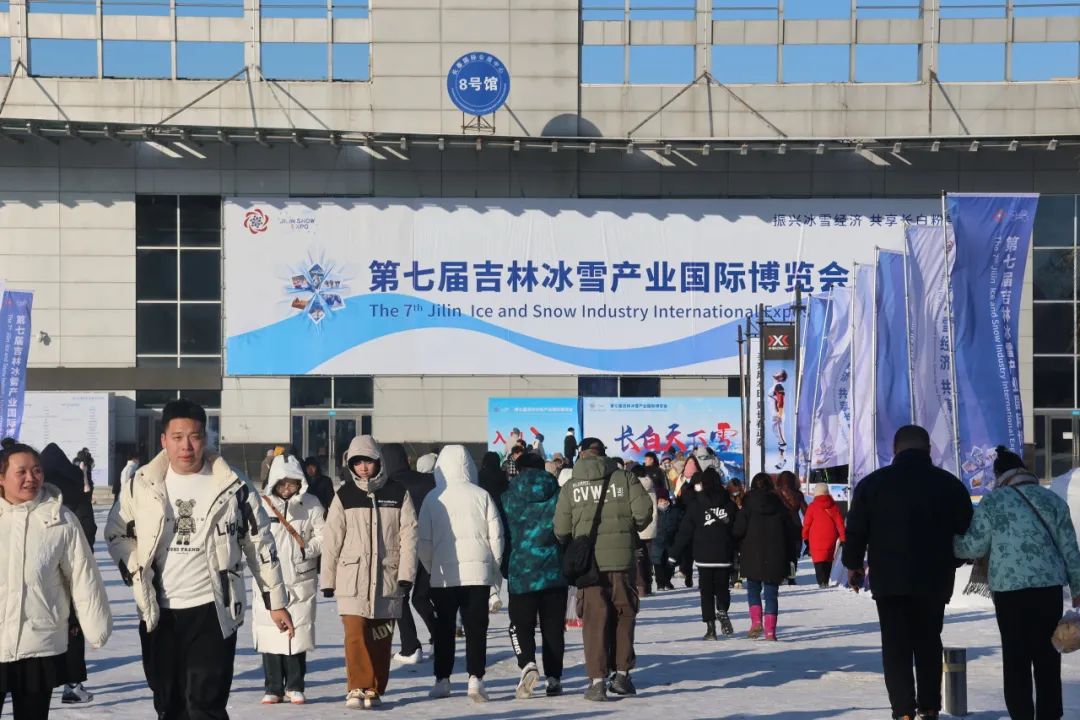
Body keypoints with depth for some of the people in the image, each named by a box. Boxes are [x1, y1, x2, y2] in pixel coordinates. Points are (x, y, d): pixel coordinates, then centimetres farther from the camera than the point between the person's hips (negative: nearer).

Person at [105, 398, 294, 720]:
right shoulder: (143, 485, 1)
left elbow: (260, 545, 3)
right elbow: (117, 533, 15)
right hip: (159, 612, 3)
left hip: (214, 610, -3)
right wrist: (136, 572, 0)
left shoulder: (232, 487, -4)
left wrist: (276, 601, 4)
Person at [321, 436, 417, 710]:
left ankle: (374, 690, 14)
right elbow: (331, 540, 6)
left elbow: (408, 536, 1)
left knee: (381, 637, 5)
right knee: (355, 633, -11)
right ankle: (357, 688, -8)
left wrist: (406, 575, -6)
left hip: (387, 576, 1)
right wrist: (328, 579, 4)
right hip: (352, 577, -1)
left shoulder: (398, 493, 4)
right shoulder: (344, 496, 5)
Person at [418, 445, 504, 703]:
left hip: (443, 575, 0)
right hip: (477, 572, 0)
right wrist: (494, 568, 12)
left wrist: (430, 567, 14)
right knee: (475, 628, 2)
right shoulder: (481, 496, -2)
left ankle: (442, 680, 11)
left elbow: (424, 540, 0)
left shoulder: (432, 498, -2)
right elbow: (496, 536, 1)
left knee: (444, 629, 10)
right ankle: (475, 679, -7)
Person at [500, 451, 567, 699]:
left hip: (521, 572, -1)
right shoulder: (558, 495, 3)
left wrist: (505, 568, 15)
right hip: (555, 573, 2)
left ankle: (527, 665, -20)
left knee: (521, 625, 5)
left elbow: (503, 536, 4)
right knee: (553, 627, 8)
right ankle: (554, 678, 6)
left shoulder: (508, 498, 0)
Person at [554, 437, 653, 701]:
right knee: (624, 614, 14)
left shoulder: (570, 487, 1)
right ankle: (622, 674, 16)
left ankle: (597, 680, -3)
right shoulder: (624, 478, 1)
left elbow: (561, 530, 1)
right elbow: (644, 511, -7)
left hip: (589, 560, 0)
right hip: (622, 558, 0)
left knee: (594, 618, 3)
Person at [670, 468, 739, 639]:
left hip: (704, 556, -2)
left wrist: (674, 553, 4)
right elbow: (737, 529, 6)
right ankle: (722, 610, -15)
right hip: (725, 555, 2)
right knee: (722, 587, 14)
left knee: (706, 591, 5)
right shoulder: (729, 503, 3)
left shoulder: (695, 504, -3)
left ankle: (710, 627, -2)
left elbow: (685, 531, -2)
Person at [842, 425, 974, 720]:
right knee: (929, 642, 13)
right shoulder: (950, 484, 3)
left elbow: (855, 530, 0)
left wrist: (853, 564, 14)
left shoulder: (872, 483, -1)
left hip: (888, 579, -1)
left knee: (896, 643, 2)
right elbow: (966, 531, 8)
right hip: (935, 579, 1)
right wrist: (950, 561, 24)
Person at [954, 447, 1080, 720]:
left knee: (1016, 656, 3)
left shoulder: (992, 502, -2)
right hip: (1050, 586, 3)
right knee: (1047, 654, 8)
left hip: (1010, 588, -3)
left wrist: (948, 543, 19)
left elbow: (974, 546, 1)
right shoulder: (1053, 500, 8)